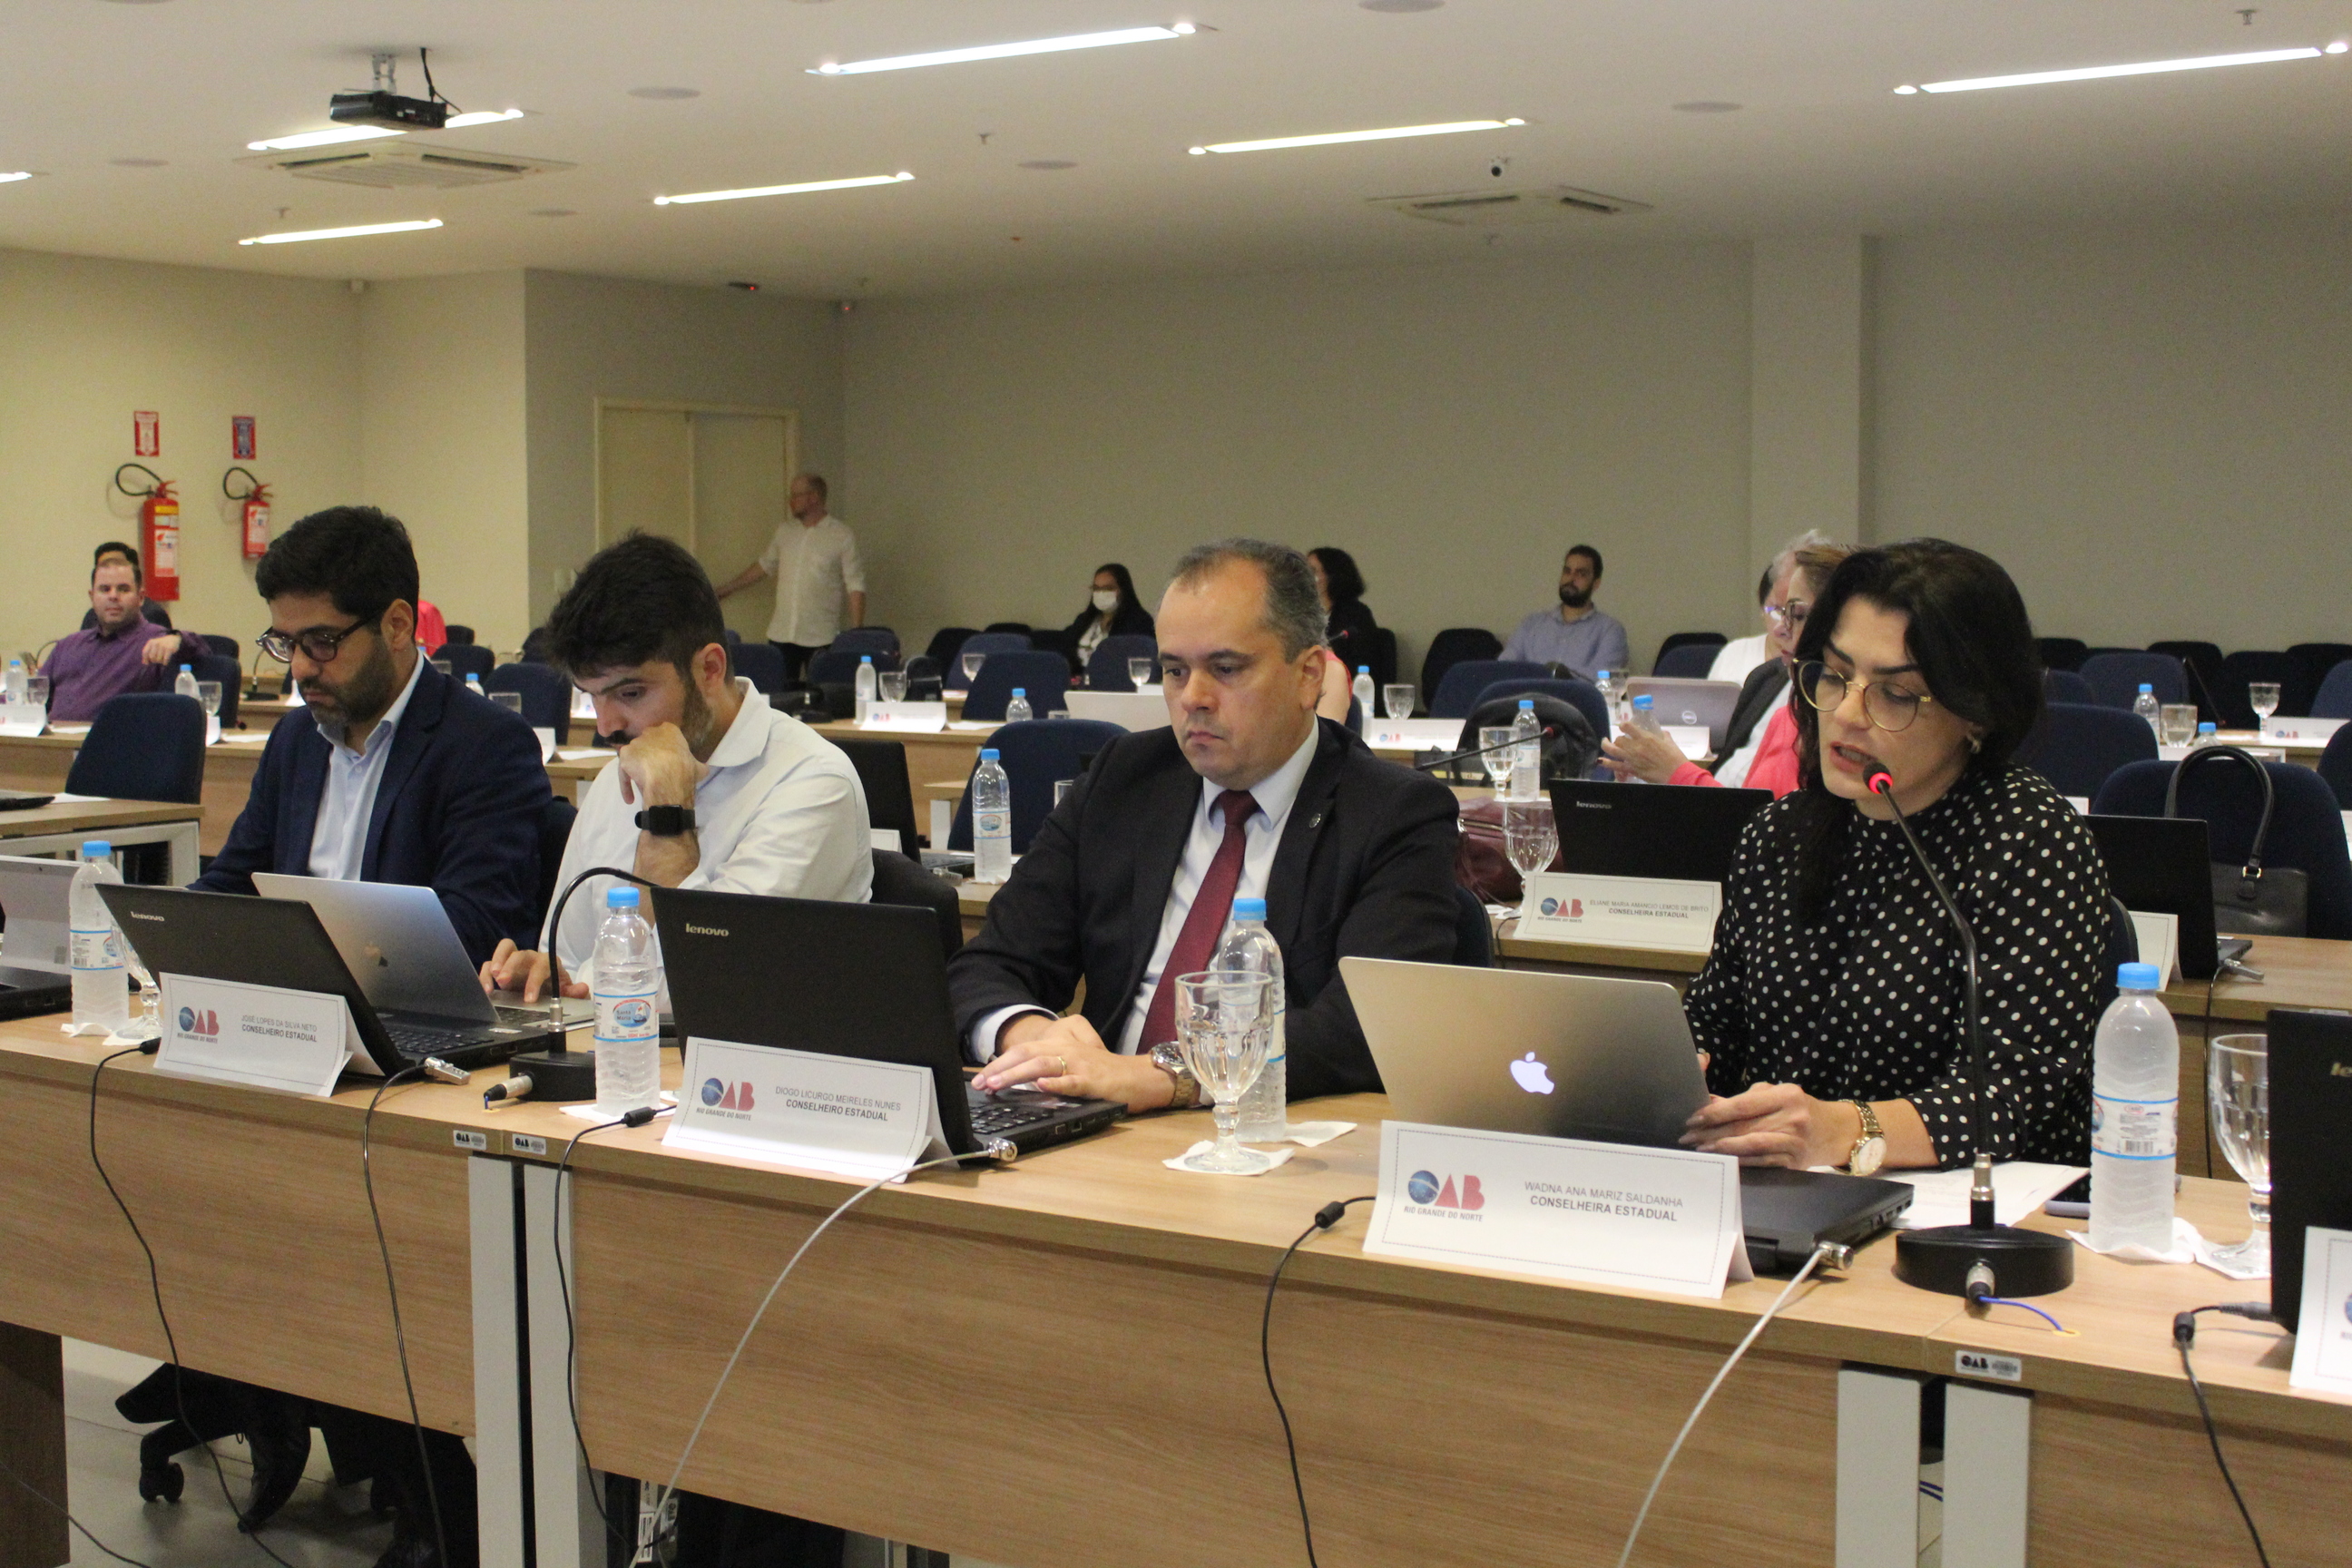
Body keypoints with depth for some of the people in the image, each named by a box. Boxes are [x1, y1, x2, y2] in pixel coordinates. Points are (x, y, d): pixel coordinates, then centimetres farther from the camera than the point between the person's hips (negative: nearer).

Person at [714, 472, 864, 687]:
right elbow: (764, 566, 25)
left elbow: (855, 586, -5)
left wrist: (857, 633, -12)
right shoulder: (784, 532, 12)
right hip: (782, 635, 4)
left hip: (821, 638, -4)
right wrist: (725, 589, 24)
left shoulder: (841, 536, -3)